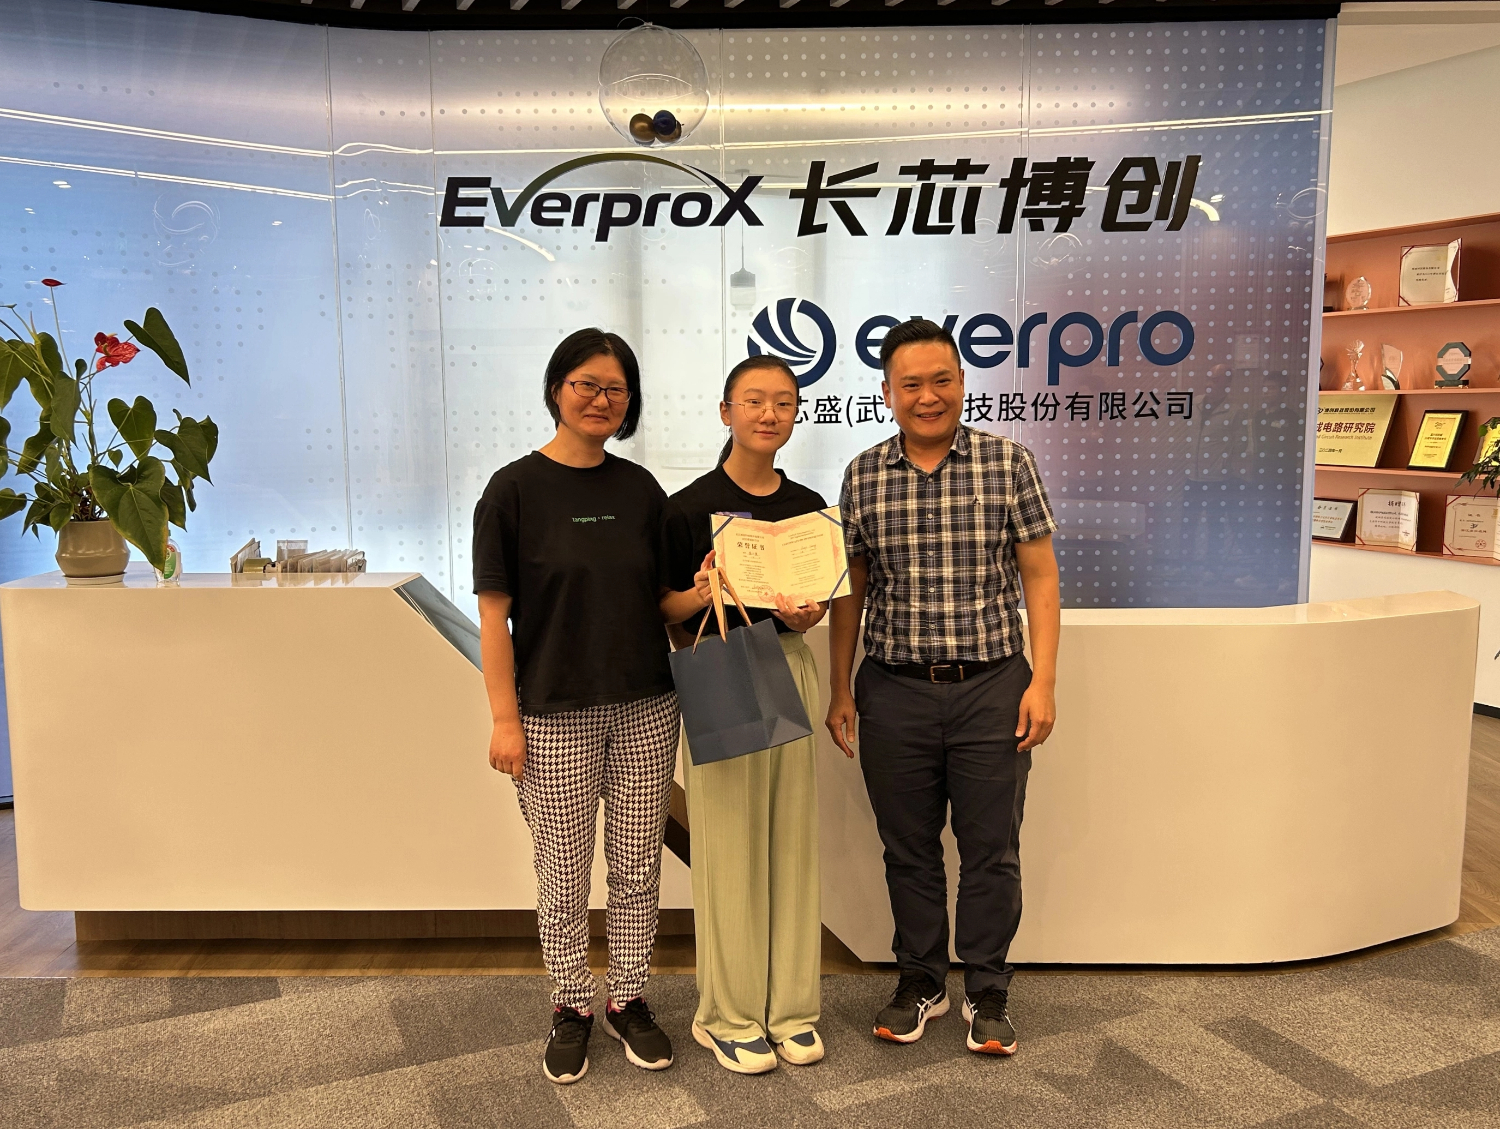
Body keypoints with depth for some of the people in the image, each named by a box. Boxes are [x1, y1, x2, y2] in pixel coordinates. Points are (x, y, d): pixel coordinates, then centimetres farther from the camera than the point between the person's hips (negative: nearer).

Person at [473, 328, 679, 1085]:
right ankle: (571, 1007, 29)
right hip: (556, 712, -3)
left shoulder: (640, 489, 5)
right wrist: (504, 719, -11)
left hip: (645, 708, 4)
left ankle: (628, 999, 30)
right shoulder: (515, 489, -6)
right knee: (564, 872, 9)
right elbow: (494, 614, -7)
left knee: (638, 865, 12)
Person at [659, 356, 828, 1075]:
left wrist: (804, 615, -8)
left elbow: (817, 604, 14)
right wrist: (701, 595, -23)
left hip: (790, 671, 4)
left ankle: (791, 1005, 23)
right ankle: (727, 1014, 18)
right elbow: (664, 612, -3)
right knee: (727, 847, 2)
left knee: (792, 840, 9)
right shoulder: (689, 506, -5)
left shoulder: (808, 506, 8)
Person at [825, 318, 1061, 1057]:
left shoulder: (1008, 462, -2)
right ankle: (920, 982, 32)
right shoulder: (862, 477, 3)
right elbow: (850, 589, 8)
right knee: (907, 848, 13)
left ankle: (987, 994, 27)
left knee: (991, 849, 8)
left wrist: (1043, 679, -8)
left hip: (992, 687, -1)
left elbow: (1039, 575, -1)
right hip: (894, 691, 2)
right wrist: (839, 689, 6)